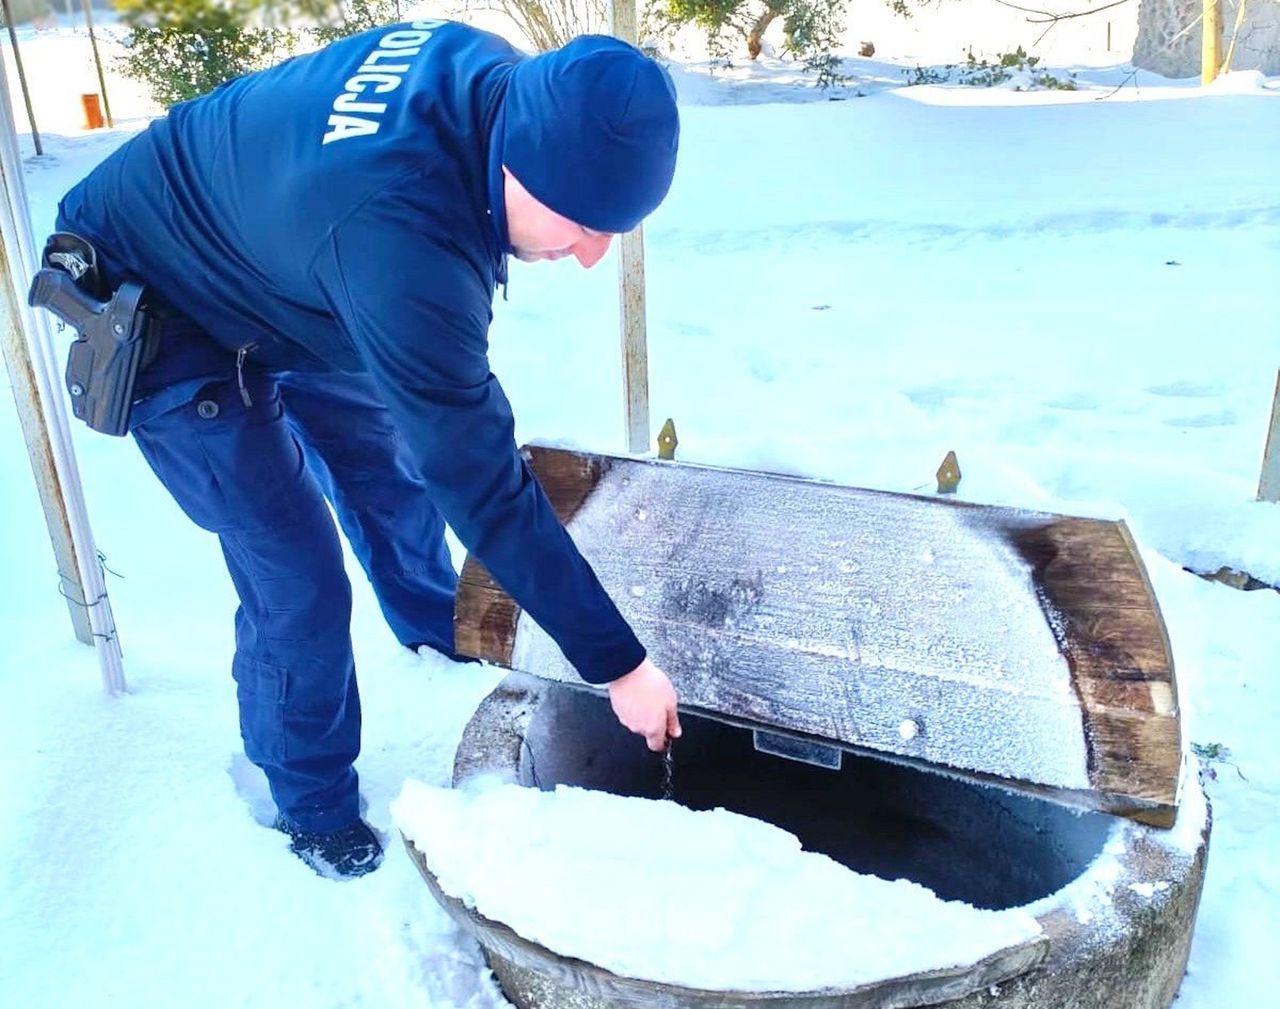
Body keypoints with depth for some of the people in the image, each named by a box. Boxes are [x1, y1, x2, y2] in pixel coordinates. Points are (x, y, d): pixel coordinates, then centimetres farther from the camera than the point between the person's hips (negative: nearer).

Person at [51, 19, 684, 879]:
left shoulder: (490, 74, -19)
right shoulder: (399, 237, -44)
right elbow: (483, 485, -38)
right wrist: (618, 663, -28)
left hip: (274, 282, 8)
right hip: (161, 309, -8)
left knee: (394, 477, 17)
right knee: (298, 583, -7)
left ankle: (446, 652, 45)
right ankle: (311, 807, 19)